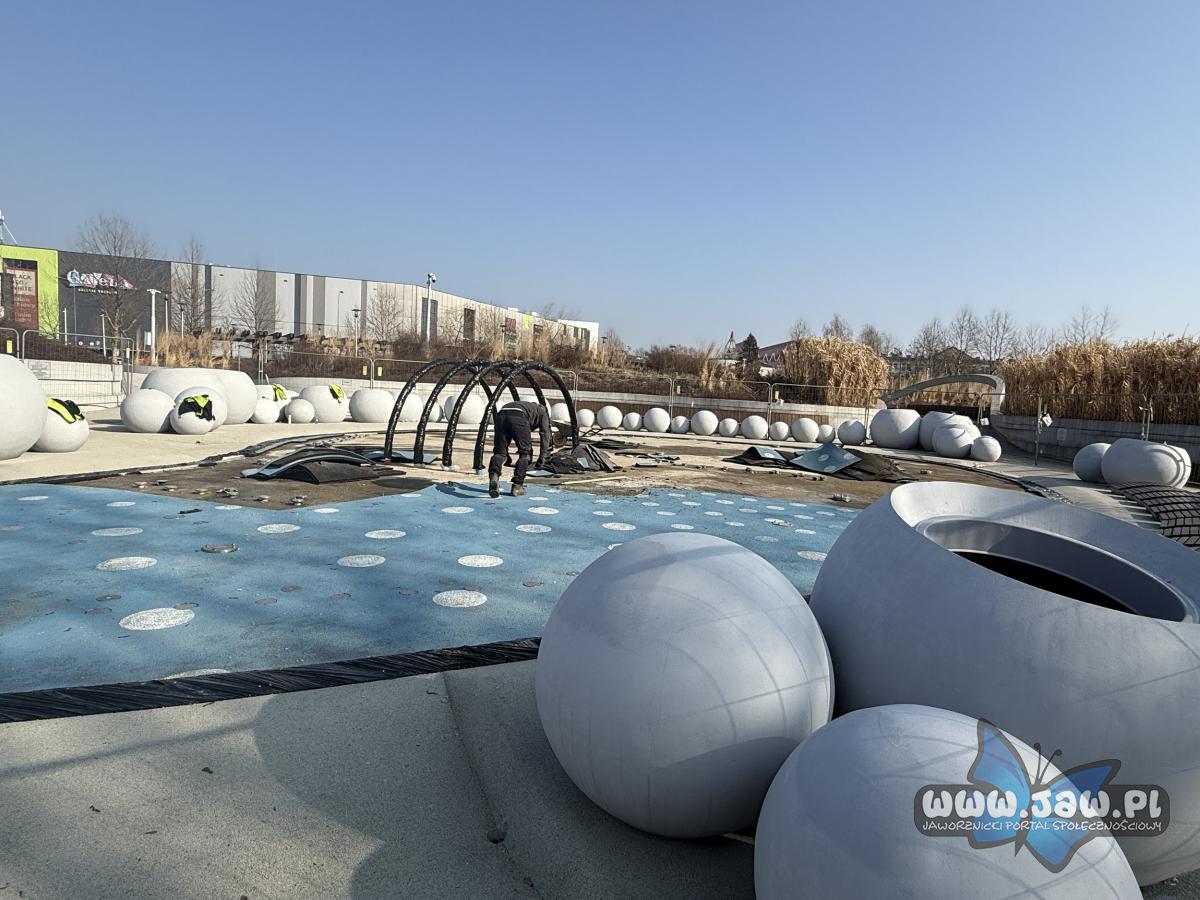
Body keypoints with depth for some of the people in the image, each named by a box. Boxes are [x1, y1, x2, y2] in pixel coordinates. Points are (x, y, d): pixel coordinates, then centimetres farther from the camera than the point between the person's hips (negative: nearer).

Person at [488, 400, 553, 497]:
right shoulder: (543, 412, 32)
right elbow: (545, 433, 16)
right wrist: (542, 455, 13)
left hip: (501, 415, 5)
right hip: (518, 417, -4)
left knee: (499, 452, 7)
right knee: (524, 453, 12)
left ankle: (493, 476, -20)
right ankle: (517, 486, 12)